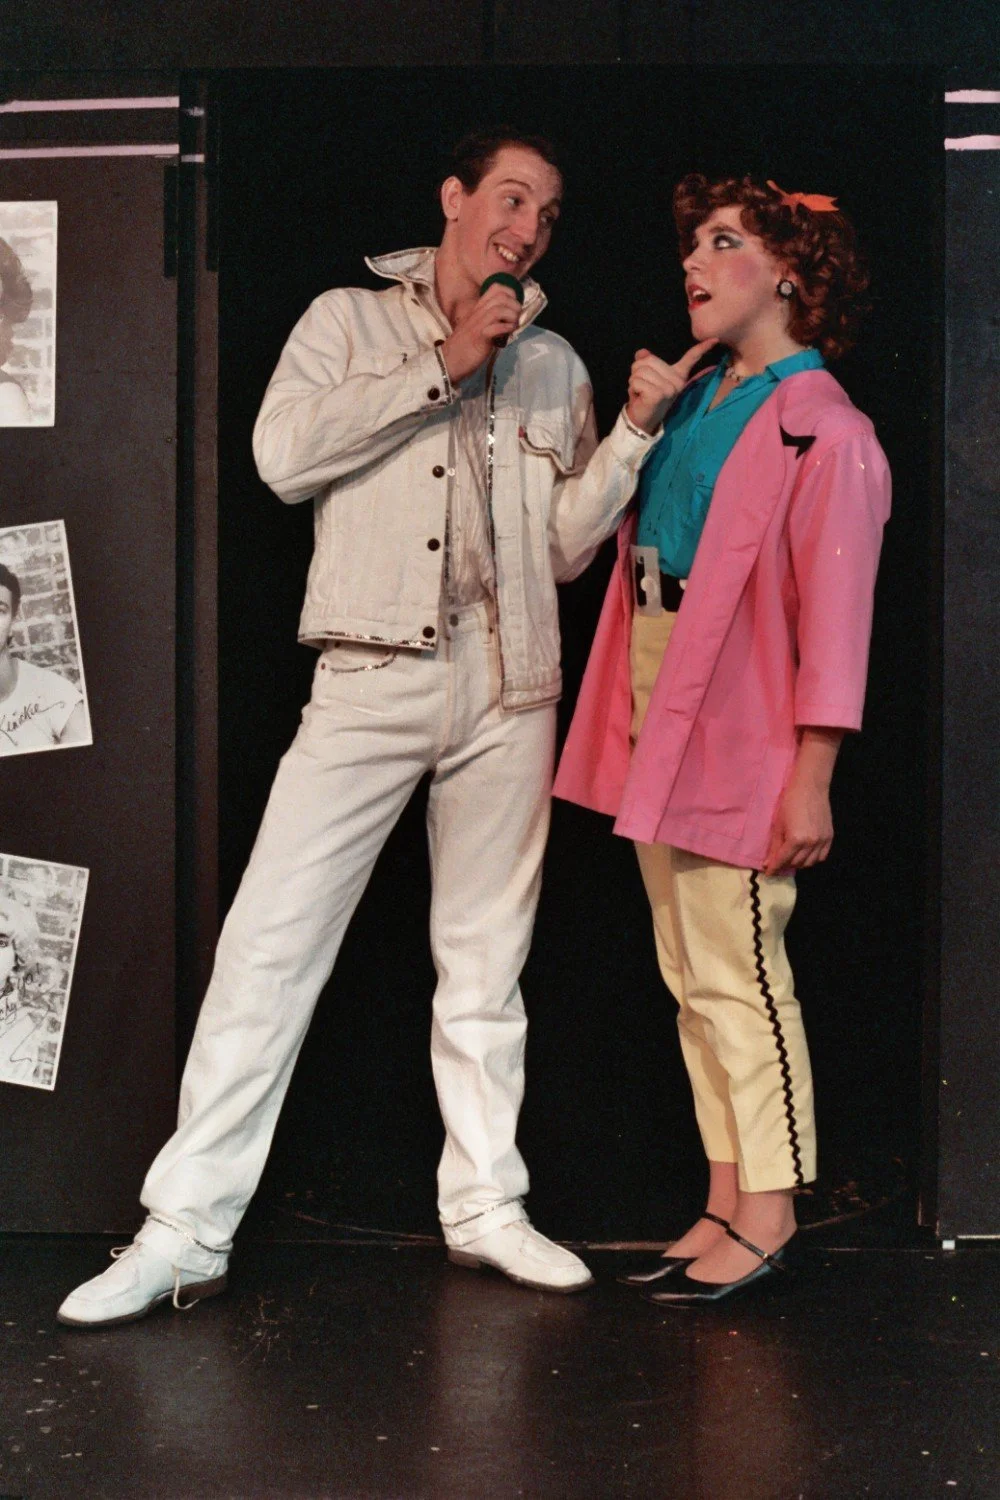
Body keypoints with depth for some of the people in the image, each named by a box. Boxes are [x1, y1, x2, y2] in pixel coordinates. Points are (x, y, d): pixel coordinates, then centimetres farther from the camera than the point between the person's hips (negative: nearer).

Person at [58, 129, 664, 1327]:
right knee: (270, 943, -6)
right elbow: (284, 453, -8)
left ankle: (484, 1205, 21)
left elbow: (564, 546, 14)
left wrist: (634, 432, 1)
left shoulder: (553, 366, 17)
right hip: (371, 678, -3)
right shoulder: (350, 321, 10)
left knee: (486, 958, 9)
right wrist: (444, 365, -7)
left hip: (508, 690, 3)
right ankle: (187, 1228, 0)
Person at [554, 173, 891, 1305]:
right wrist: (637, 431, 5)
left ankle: (766, 1222, 8)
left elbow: (834, 614, -14)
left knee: (738, 979, -3)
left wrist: (812, 777, -18)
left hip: (736, 740, -8)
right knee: (693, 982, 11)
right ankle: (725, 1210, 21)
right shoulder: (693, 403, 16)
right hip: (657, 730, 8)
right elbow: (632, 541, 18)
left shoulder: (820, 427, -9)